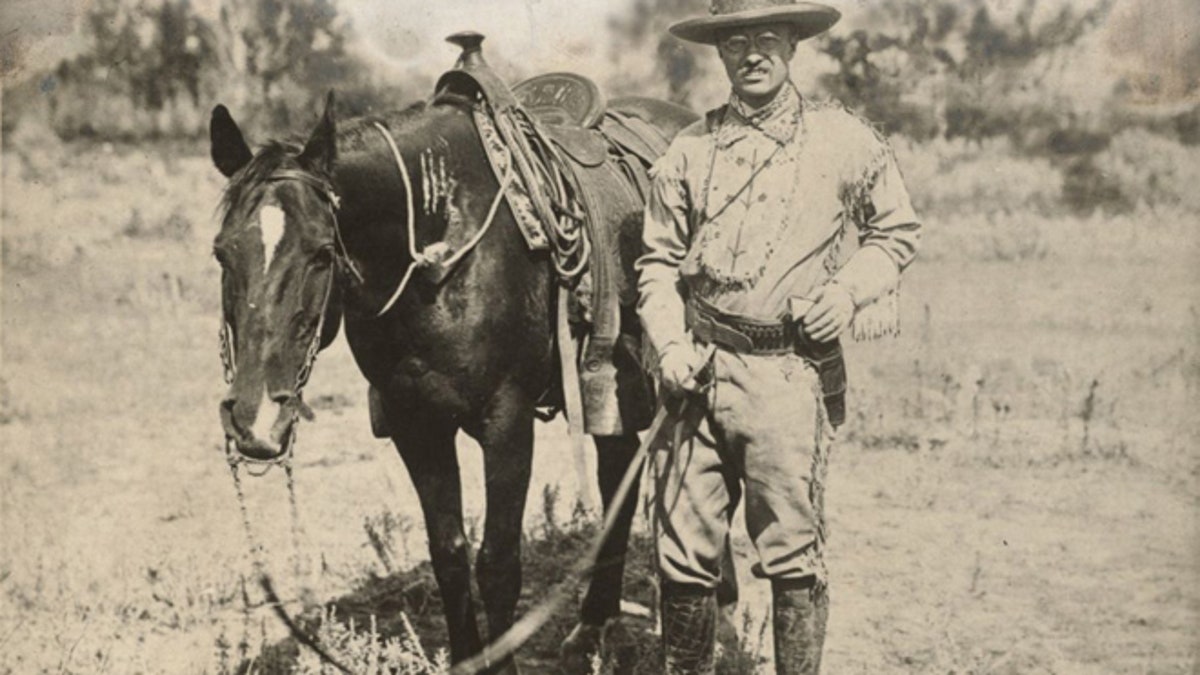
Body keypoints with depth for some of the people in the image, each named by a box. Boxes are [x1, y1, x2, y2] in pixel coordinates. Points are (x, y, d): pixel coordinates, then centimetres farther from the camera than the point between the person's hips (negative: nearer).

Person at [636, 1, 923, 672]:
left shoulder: (847, 141, 4)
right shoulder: (690, 149, 8)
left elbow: (898, 230, 14)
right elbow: (658, 259, 12)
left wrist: (851, 291, -3)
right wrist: (671, 345, -3)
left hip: (792, 371, -2)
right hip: (701, 367, 2)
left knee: (793, 555, 1)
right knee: (684, 555, 7)